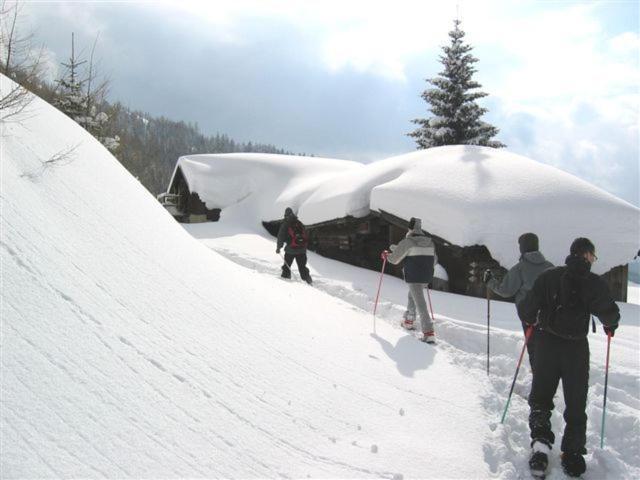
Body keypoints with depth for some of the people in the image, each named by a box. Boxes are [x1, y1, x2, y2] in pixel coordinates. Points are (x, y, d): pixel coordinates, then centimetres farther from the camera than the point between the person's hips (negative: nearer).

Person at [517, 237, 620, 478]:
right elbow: (610, 312, -12)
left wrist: (530, 321, 21)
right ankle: (572, 455, 12)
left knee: (540, 397, 13)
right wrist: (610, 326, 11)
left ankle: (540, 442, -5)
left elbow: (526, 307, -1)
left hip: (547, 343, 2)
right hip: (576, 347, -2)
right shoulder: (593, 282, -6)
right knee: (576, 404, 12)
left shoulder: (549, 276, 1)